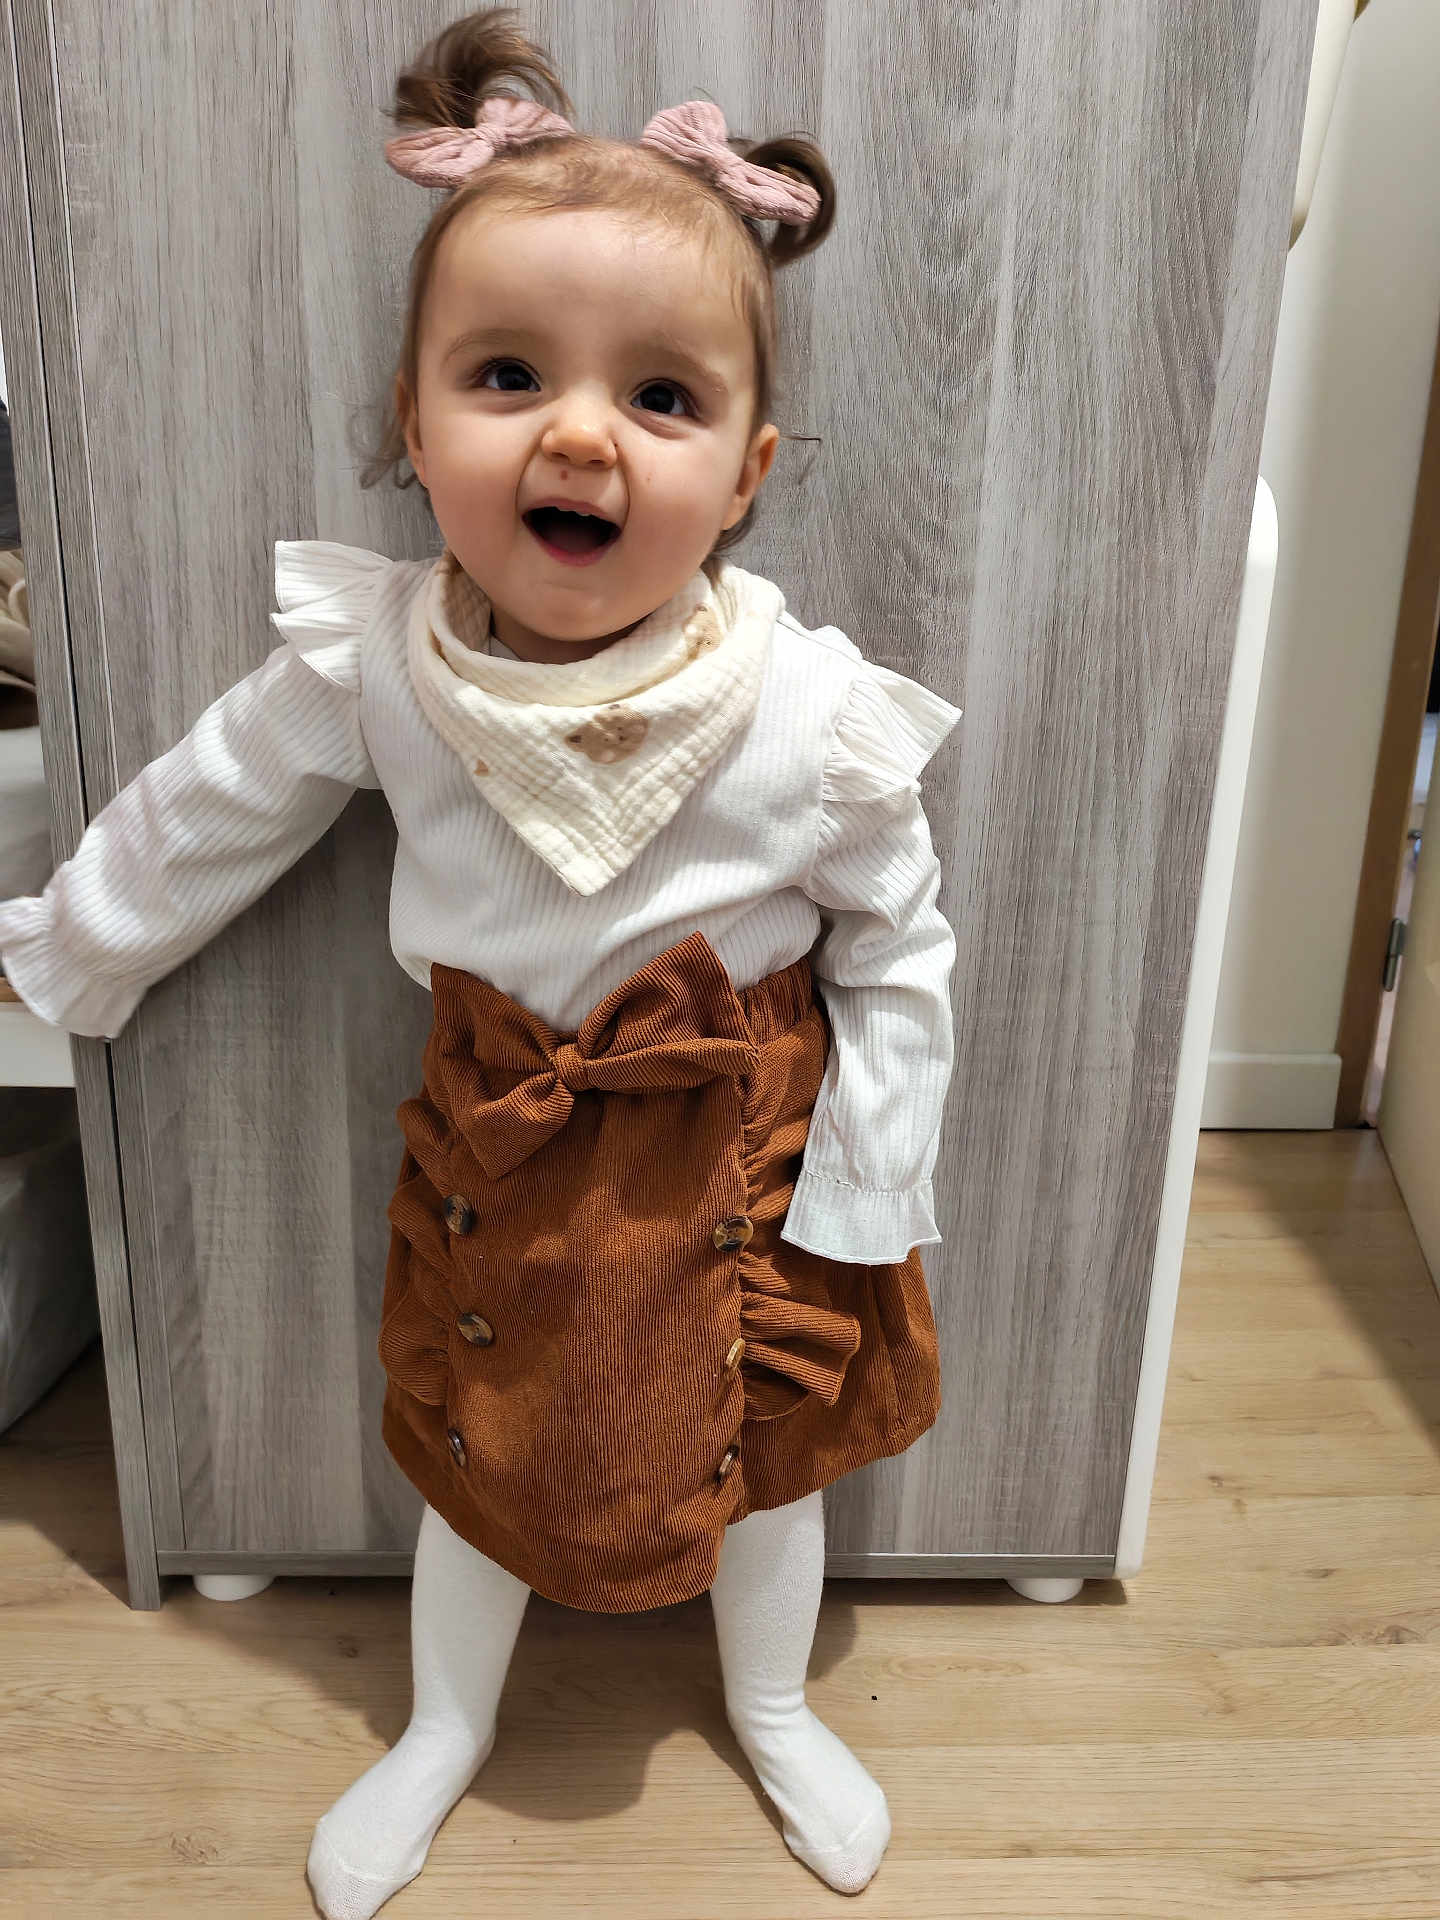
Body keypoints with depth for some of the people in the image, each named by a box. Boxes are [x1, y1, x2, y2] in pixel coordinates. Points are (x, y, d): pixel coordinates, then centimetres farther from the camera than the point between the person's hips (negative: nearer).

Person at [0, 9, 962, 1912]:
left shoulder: (813, 720, -25)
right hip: (496, 1138, 1)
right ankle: (446, 1732, 53)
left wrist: (859, 1202, -9)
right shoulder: (368, 664, -20)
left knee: (765, 1445, 20)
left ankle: (773, 1710, 54)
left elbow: (901, 957, -10)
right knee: (474, 1446, 21)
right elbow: (203, 811, -1)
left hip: (740, 1153, -1)